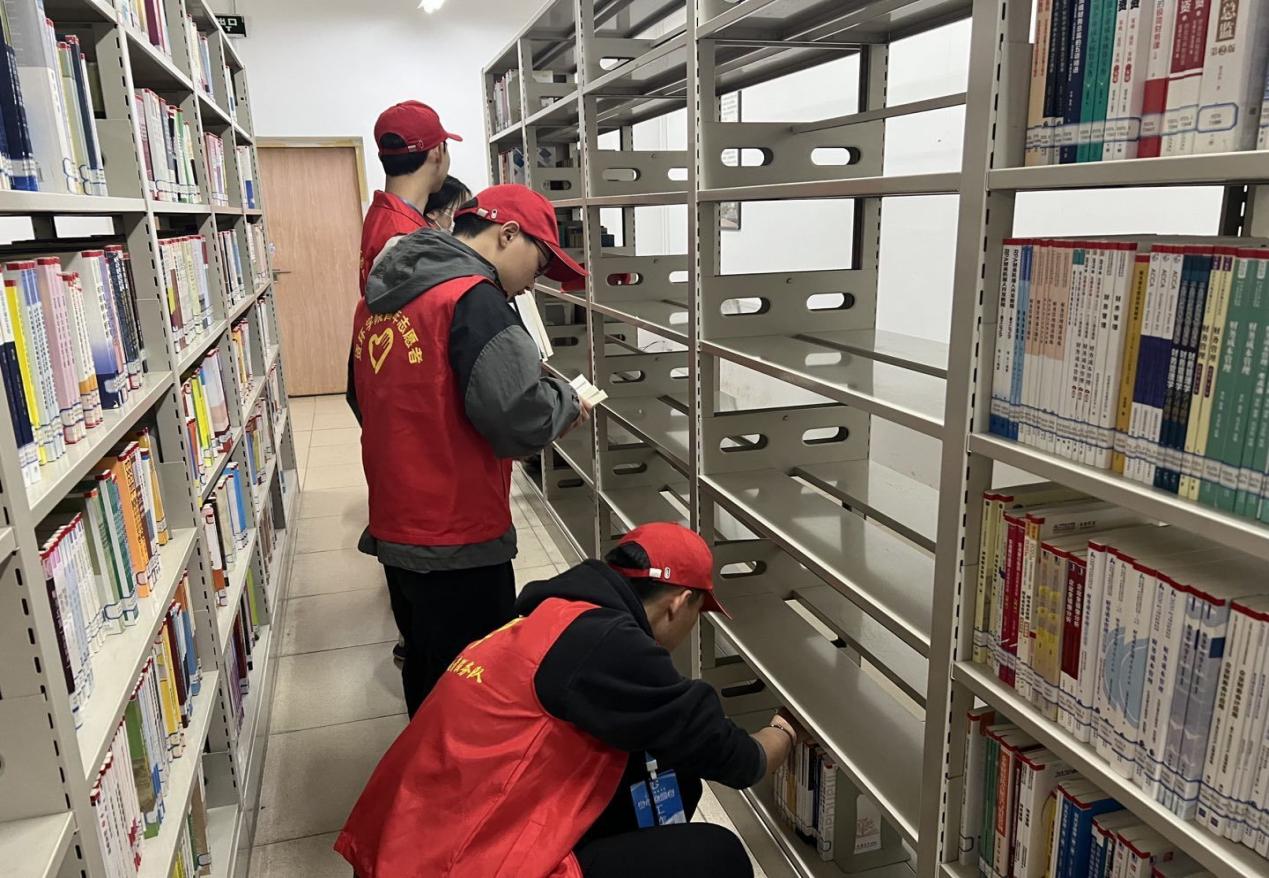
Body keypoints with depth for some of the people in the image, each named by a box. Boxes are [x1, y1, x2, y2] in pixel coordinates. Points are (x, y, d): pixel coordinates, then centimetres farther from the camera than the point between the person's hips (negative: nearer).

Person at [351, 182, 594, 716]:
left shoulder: (382, 293, 8)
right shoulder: (473, 297, -19)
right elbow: (522, 424, -26)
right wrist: (565, 400, -6)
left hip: (393, 528, 9)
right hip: (457, 544, -9)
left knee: (426, 671, 24)